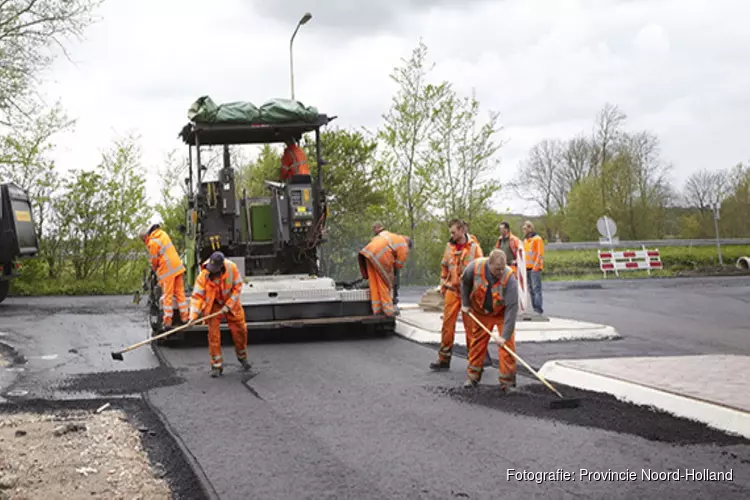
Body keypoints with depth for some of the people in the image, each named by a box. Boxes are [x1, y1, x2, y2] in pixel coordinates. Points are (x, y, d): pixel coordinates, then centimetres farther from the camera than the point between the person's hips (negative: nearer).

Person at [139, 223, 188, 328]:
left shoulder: (153, 242, -14)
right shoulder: (163, 234, 10)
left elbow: (154, 261, -6)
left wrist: (156, 270, 16)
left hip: (167, 271, -7)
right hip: (178, 266, 7)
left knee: (167, 296, 0)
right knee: (180, 292, 12)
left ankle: (167, 321, 2)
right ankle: (184, 317, 14)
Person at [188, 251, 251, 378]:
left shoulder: (232, 268, -25)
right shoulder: (203, 276, -27)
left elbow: (237, 287, -14)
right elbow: (197, 296, -25)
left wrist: (228, 305, -17)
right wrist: (193, 315, -35)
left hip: (231, 302, 1)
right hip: (213, 304, -1)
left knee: (240, 329, 4)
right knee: (213, 333, -9)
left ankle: (242, 356, 31)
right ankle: (217, 365, 2)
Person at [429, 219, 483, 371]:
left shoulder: (474, 247, -5)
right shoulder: (449, 247, 7)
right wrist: (443, 285, 13)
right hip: (452, 290, 3)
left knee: (470, 325, 3)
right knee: (447, 324, 2)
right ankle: (444, 359, 9)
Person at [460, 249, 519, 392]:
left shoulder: (509, 278, -34)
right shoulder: (476, 267, -27)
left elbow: (512, 308, -35)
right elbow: (465, 282, -2)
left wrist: (505, 335, -37)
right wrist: (465, 303, 3)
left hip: (502, 313, -2)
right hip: (480, 311, 2)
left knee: (507, 343, -10)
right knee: (477, 341, 9)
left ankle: (507, 380, -1)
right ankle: (473, 376, 23)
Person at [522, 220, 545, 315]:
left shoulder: (537, 239, -6)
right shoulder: (525, 240, 18)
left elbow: (540, 254, -11)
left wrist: (536, 265, -17)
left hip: (535, 268, -8)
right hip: (527, 268, 8)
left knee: (536, 288, -10)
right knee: (530, 289, 8)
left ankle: (538, 309, -12)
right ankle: (534, 309, 11)